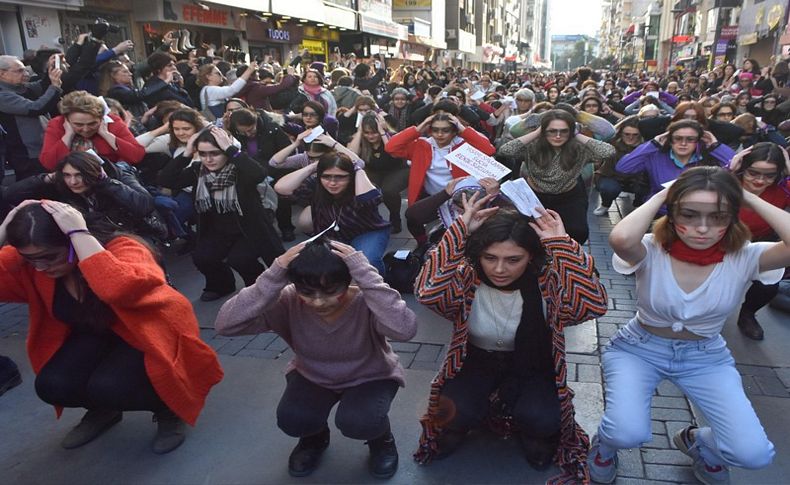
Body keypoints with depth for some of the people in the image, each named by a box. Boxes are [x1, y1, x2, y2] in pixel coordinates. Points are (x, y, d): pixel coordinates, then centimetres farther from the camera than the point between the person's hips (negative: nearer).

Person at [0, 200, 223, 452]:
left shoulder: (121, 249, -30)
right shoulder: (28, 263, -11)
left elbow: (120, 288, -53)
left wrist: (79, 233, -47)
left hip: (151, 334, -6)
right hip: (98, 336, 6)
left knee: (107, 387, -31)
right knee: (51, 386, -19)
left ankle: (167, 409, 2)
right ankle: (104, 410, 15)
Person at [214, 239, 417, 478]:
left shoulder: (365, 303, -32)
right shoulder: (289, 302, -25)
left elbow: (405, 329, -52)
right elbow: (225, 324, -35)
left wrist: (364, 272, -51)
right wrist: (274, 276, -43)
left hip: (370, 377, -2)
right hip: (312, 376, 3)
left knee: (357, 422, -30)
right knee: (291, 420, -24)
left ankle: (381, 438, 8)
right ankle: (314, 437, 14)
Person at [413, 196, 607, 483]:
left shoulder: (546, 280, -22)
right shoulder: (467, 277, -22)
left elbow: (595, 305, -39)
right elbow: (426, 292, -42)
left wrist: (562, 245, -39)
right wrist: (460, 229, -39)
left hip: (532, 365, 0)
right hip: (477, 360, 0)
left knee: (542, 420, -26)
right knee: (456, 414, -26)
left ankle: (538, 437, 13)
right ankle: (452, 430, 14)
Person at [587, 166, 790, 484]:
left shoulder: (744, 258, -16)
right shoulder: (652, 250, -21)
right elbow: (620, 238, -46)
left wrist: (748, 197, -23)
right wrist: (662, 195, -29)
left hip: (706, 357, 3)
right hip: (638, 349, -2)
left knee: (754, 454, -14)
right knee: (627, 434, -27)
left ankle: (696, 441, 23)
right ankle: (605, 443, 13)